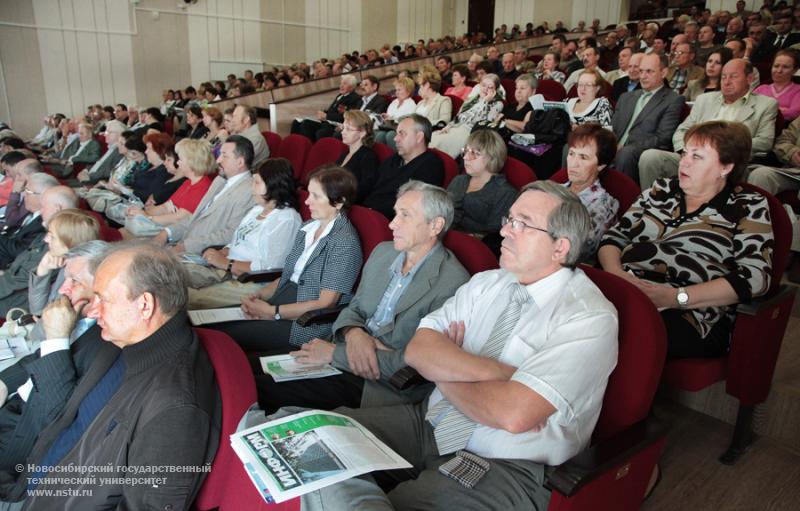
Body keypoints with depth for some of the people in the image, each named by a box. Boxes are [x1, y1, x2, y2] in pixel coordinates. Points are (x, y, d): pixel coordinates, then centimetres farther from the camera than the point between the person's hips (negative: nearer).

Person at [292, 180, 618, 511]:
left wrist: (444, 371, -8)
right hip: (430, 420, 6)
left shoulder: (590, 317, -13)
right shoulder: (487, 283, 6)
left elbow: (513, 414, -24)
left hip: (503, 467, -5)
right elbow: (418, 349, -4)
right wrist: (496, 372, -18)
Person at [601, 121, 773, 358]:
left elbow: (755, 276, -4)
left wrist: (676, 297, -15)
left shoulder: (748, 207, 10)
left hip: (686, 316, -4)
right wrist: (616, 272, -6)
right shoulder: (662, 189, 22)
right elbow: (615, 236, 17)